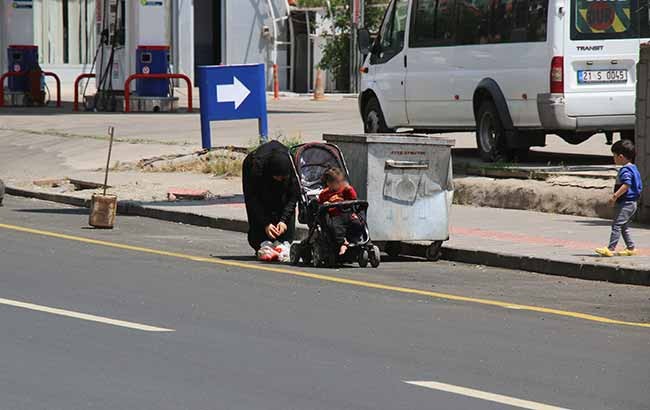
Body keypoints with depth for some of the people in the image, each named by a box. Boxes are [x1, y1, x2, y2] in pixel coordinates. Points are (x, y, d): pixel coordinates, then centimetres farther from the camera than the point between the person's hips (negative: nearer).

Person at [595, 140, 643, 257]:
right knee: (624, 227, 17)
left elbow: (627, 184, -31)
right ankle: (631, 248, 18)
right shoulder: (633, 168, 15)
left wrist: (615, 196, -29)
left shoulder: (625, 170, -17)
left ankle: (610, 249, -15)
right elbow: (639, 187, 23)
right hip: (632, 203, 11)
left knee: (617, 225, -11)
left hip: (625, 203, -11)